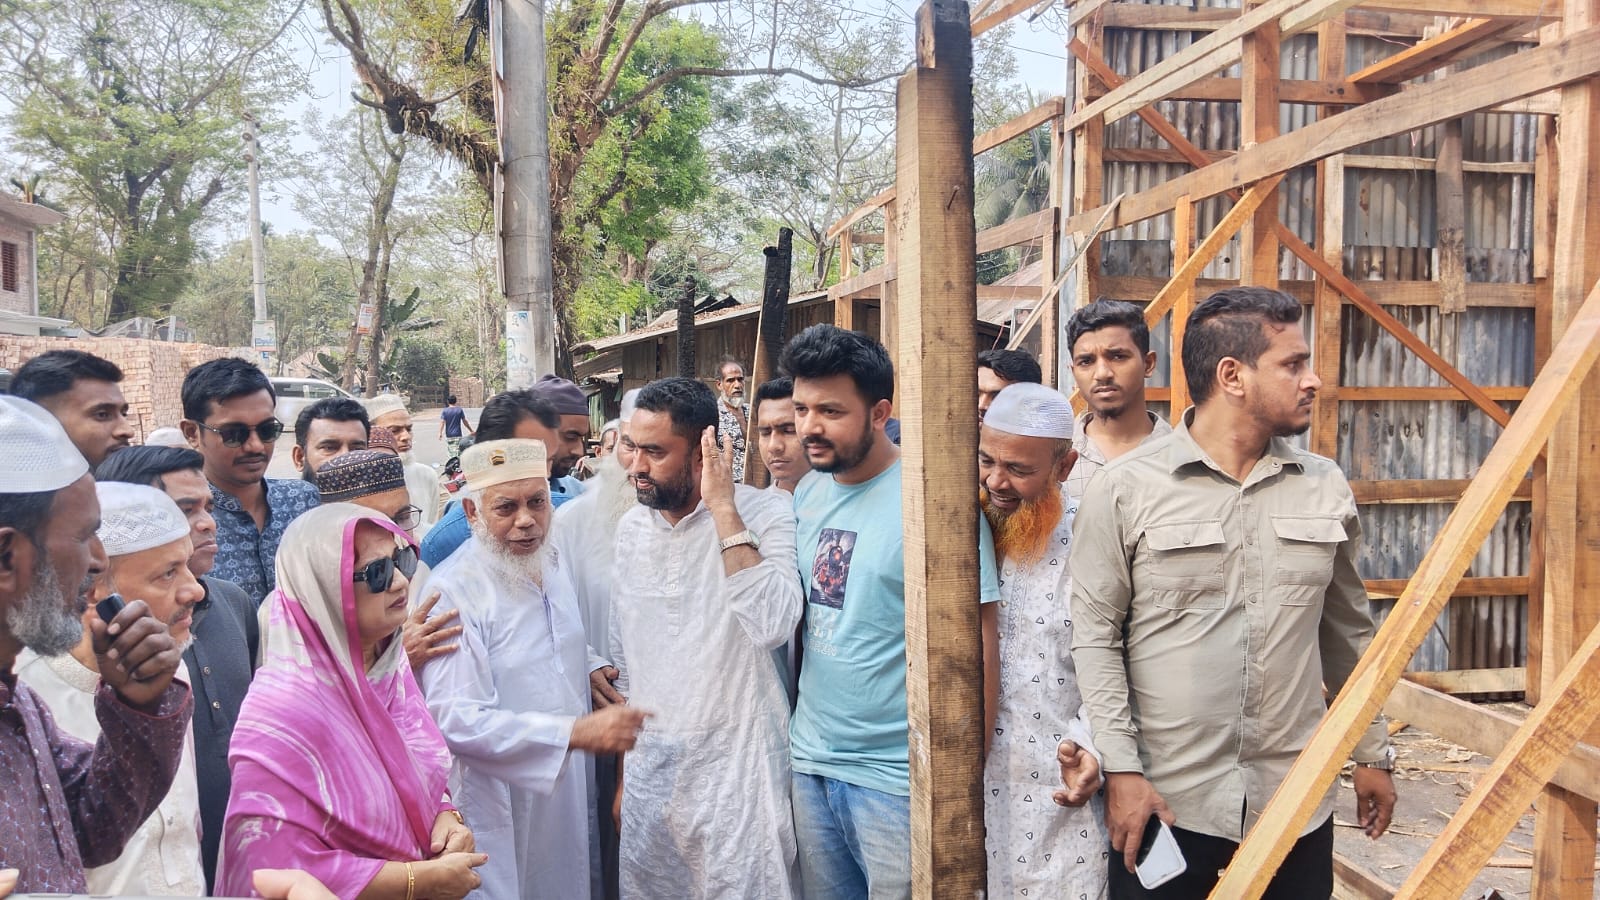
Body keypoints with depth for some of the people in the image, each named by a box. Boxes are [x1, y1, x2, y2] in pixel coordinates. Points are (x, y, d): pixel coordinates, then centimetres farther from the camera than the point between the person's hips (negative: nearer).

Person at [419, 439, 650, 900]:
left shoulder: (552, 565, 6)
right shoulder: (453, 592, -19)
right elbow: (457, 720, -27)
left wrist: (595, 670, 3)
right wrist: (577, 732, -31)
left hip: (567, 796, 7)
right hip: (501, 819, -7)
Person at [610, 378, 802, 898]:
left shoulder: (766, 514, -13)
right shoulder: (631, 528, 4)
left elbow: (772, 626, -30)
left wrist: (722, 508, -26)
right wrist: (623, 772, 16)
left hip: (736, 765, -5)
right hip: (649, 766, 6)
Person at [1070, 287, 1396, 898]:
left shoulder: (1326, 489, 5)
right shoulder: (1125, 489, -8)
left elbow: (1349, 633, 15)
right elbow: (1092, 635, -7)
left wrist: (1373, 752, 17)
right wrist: (1121, 769, -10)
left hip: (1297, 802, 4)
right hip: (1164, 803, -3)